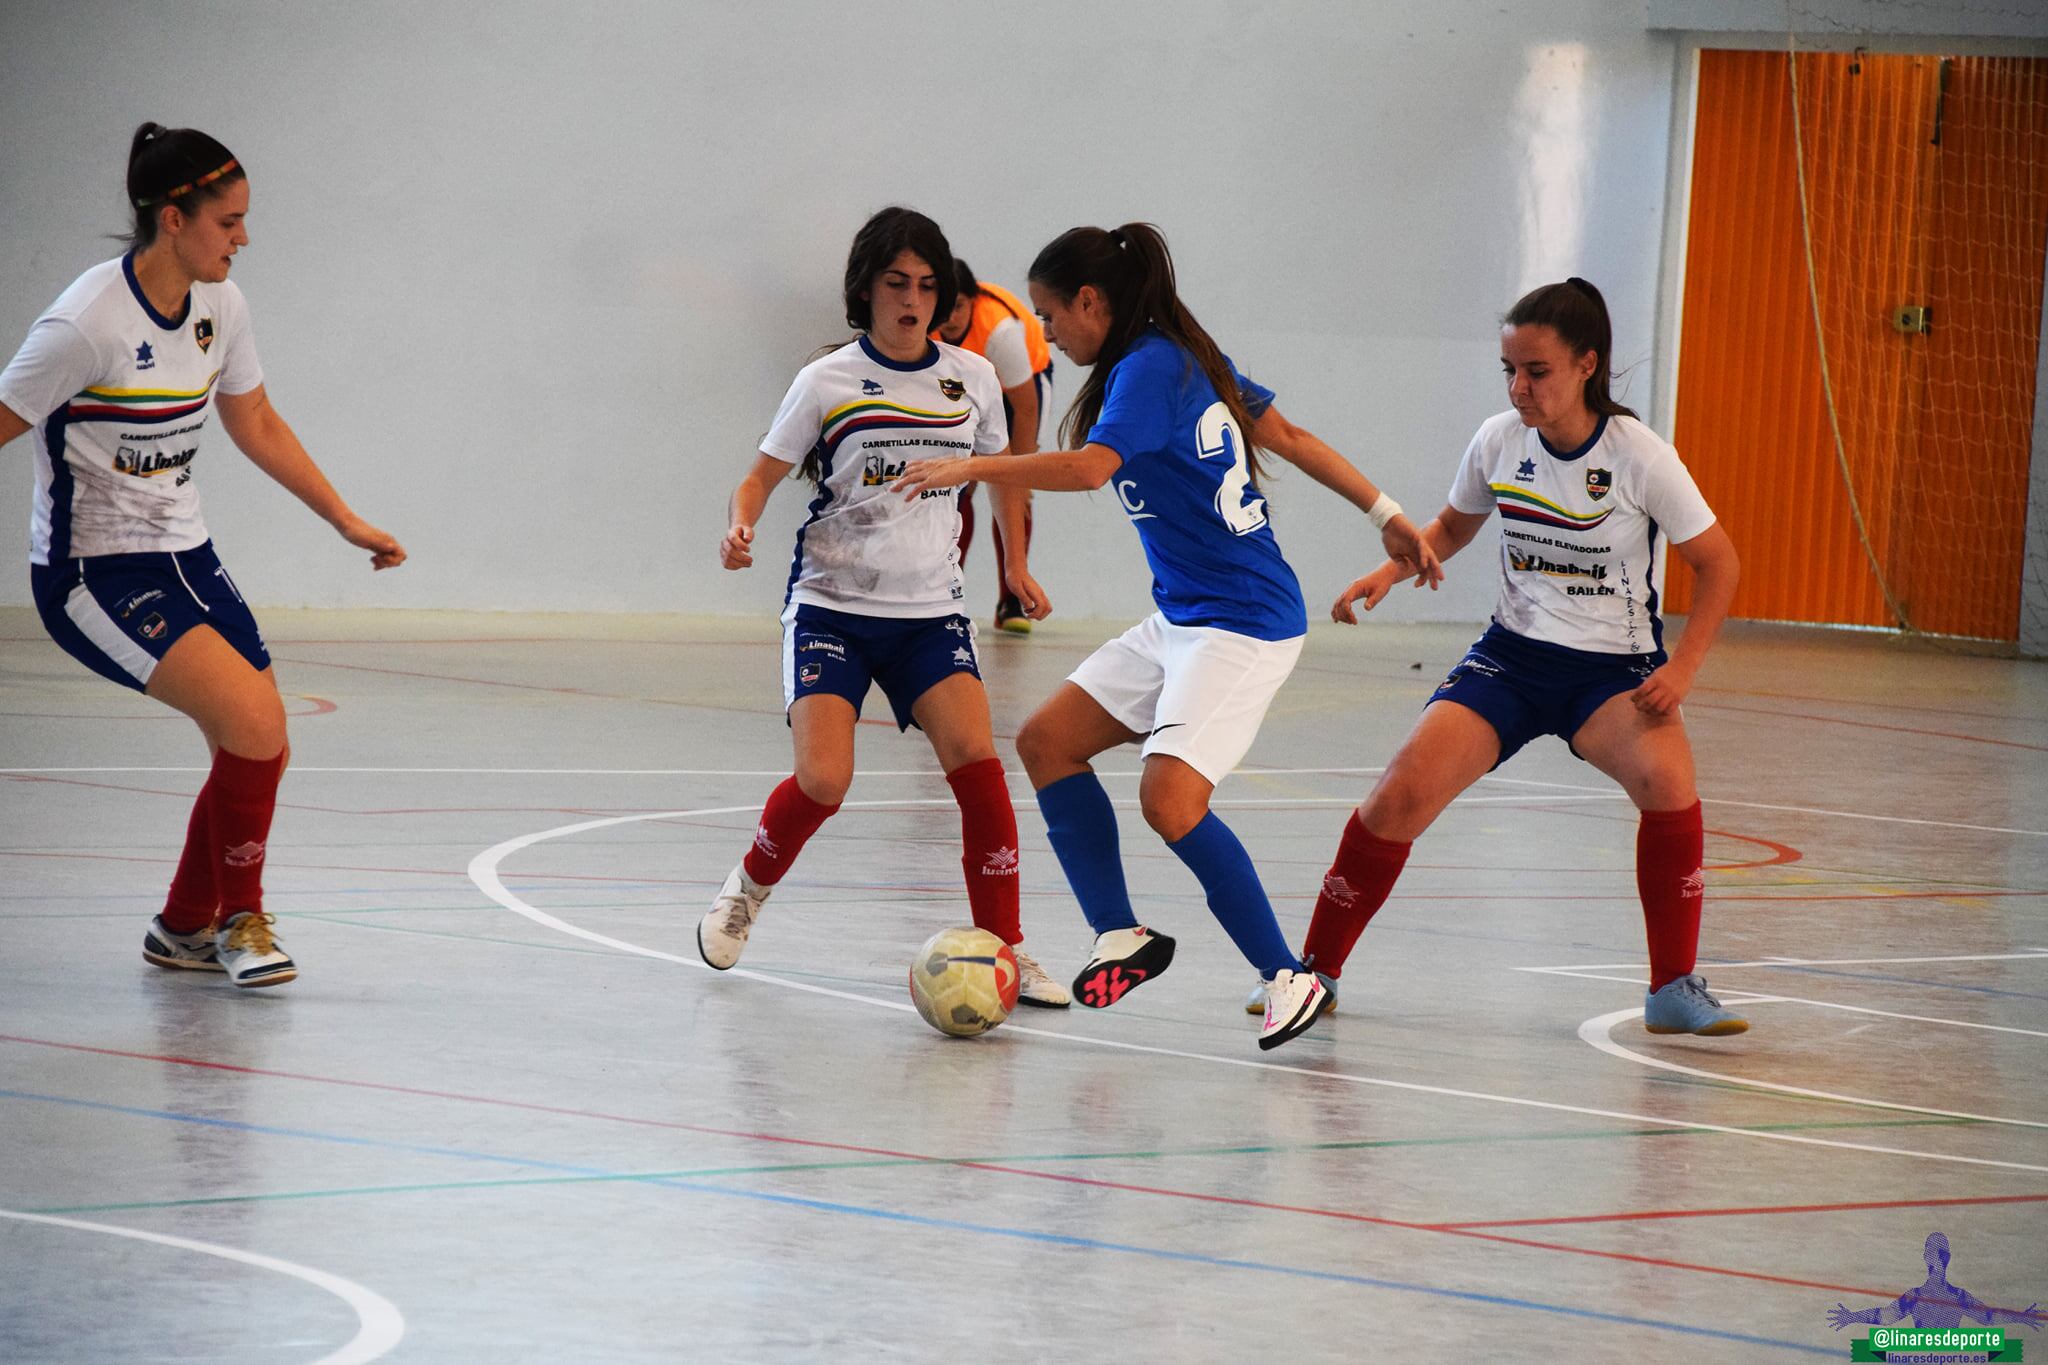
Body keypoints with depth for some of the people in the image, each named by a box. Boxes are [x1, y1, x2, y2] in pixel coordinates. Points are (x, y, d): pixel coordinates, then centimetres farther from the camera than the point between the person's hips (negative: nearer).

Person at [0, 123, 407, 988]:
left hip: (183, 558, 8)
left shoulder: (218, 306, 1)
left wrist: (348, 523, 18)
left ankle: (185, 929, 26)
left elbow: (255, 424, 16)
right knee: (256, 720, -21)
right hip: (92, 575, -8)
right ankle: (240, 917, 1)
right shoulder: (86, 324, -22)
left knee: (257, 752, 4)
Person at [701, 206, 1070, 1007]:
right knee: (823, 782, -16)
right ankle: (749, 888, 16)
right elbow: (762, 476, 0)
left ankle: (1005, 950, -8)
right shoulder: (828, 382, -4)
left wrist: (1015, 564, 21)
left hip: (929, 610, 2)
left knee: (976, 762, -18)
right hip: (831, 604, -2)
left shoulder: (971, 378, 4)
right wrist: (741, 529, -20)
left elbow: (1003, 469, 22)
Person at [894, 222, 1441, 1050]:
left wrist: (968, 469, -28)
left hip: (1242, 625, -10)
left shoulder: (1151, 368, -16)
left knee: (1169, 798, -22)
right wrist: (1385, 515, 22)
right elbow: (1290, 438, 17)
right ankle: (1121, 940, 11)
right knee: (1045, 742, 8)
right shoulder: (1186, 360, 12)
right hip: (1180, 620, 10)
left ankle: (1288, 977, -13)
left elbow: (1091, 467, -32)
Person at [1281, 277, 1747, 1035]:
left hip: (1613, 671, -3)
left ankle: (1673, 989, -15)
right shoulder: (1499, 441, -4)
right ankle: (1316, 968, 3)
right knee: (1399, 797, -15)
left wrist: (1682, 668, -18)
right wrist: (1391, 570, -2)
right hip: (1512, 657, 3)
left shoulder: (1639, 457, -15)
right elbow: (1453, 527, 17)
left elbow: (1717, 561, -6)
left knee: (1667, 780, -33)